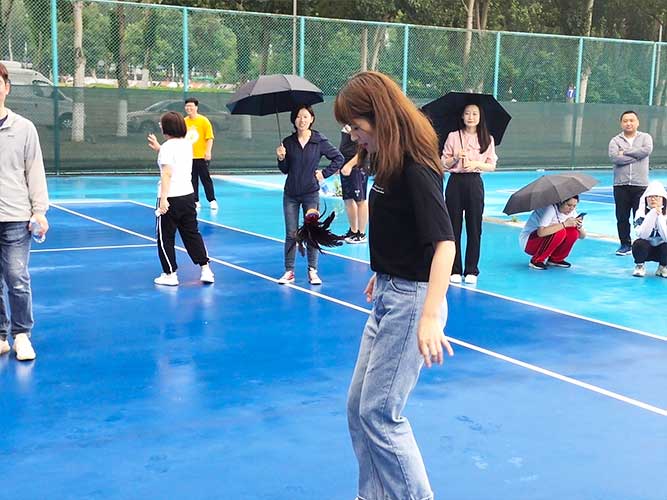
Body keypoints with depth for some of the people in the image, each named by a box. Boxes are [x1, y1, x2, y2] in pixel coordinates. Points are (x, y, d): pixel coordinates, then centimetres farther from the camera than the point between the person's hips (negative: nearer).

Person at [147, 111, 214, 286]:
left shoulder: (168, 146, -12)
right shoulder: (187, 144, 10)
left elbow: (167, 173, -19)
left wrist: (163, 198, -22)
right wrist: (158, 148, 29)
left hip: (171, 198, -7)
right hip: (188, 194, 7)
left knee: (165, 237, 5)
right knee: (192, 233, 13)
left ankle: (170, 274, 9)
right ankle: (205, 269, 11)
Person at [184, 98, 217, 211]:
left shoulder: (203, 121, -5)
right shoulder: (184, 121, 8)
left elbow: (209, 138, -7)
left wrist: (208, 152, -15)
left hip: (201, 157, -4)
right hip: (188, 157, 4)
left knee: (206, 179, 0)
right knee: (192, 180, 6)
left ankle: (212, 201, 9)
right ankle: (195, 201, 14)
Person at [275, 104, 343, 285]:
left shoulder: (319, 141, -6)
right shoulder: (288, 142, 1)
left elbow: (338, 158, 3)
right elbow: (285, 170, 6)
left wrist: (324, 173, -2)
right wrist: (281, 159, -12)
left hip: (311, 194, -2)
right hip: (291, 194, 2)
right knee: (291, 234, 4)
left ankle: (312, 271, 12)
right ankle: (289, 271, 11)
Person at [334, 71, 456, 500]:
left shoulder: (415, 170, -21)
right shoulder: (390, 163, 7)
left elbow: (444, 242, -29)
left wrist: (431, 316, -37)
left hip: (412, 300, -10)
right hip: (390, 297, 10)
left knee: (380, 412, -2)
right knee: (359, 404, 15)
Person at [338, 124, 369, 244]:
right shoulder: (347, 124, 12)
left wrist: (350, 165, -21)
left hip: (357, 166, -9)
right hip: (346, 165, 9)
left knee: (360, 200, -1)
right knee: (348, 200, 14)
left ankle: (361, 234, 6)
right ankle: (353, 231, 25)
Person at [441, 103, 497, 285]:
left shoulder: (487, 139, 4)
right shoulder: (453, 137, 2)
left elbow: (492, 166, 4)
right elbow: (444, 164, 3)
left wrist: (477, 164, -13)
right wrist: (455, 158, -15)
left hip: (475, 183, 0)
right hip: (455, 182, 0)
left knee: (474, 228, 3)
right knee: (454, 227, 1)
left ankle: (471, 271, 12)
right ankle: (455, 270, 9)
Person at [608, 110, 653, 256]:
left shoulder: (645, 137, 7)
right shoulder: (615, 140, 5)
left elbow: (647, 150, -15)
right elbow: (614, 157, -14)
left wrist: (625, 152, -11)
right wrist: (636, 156, -11)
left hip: (640, 185, -1)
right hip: (621, 185, 1)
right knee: (622, 217, 5)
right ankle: (625, 245, 17)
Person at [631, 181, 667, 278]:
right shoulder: (641, 212, -14)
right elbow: (642, 235, -28)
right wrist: (652, 214, -32)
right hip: (646, 249, -1)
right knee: (639, 244, -32)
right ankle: (640, 266, -1)